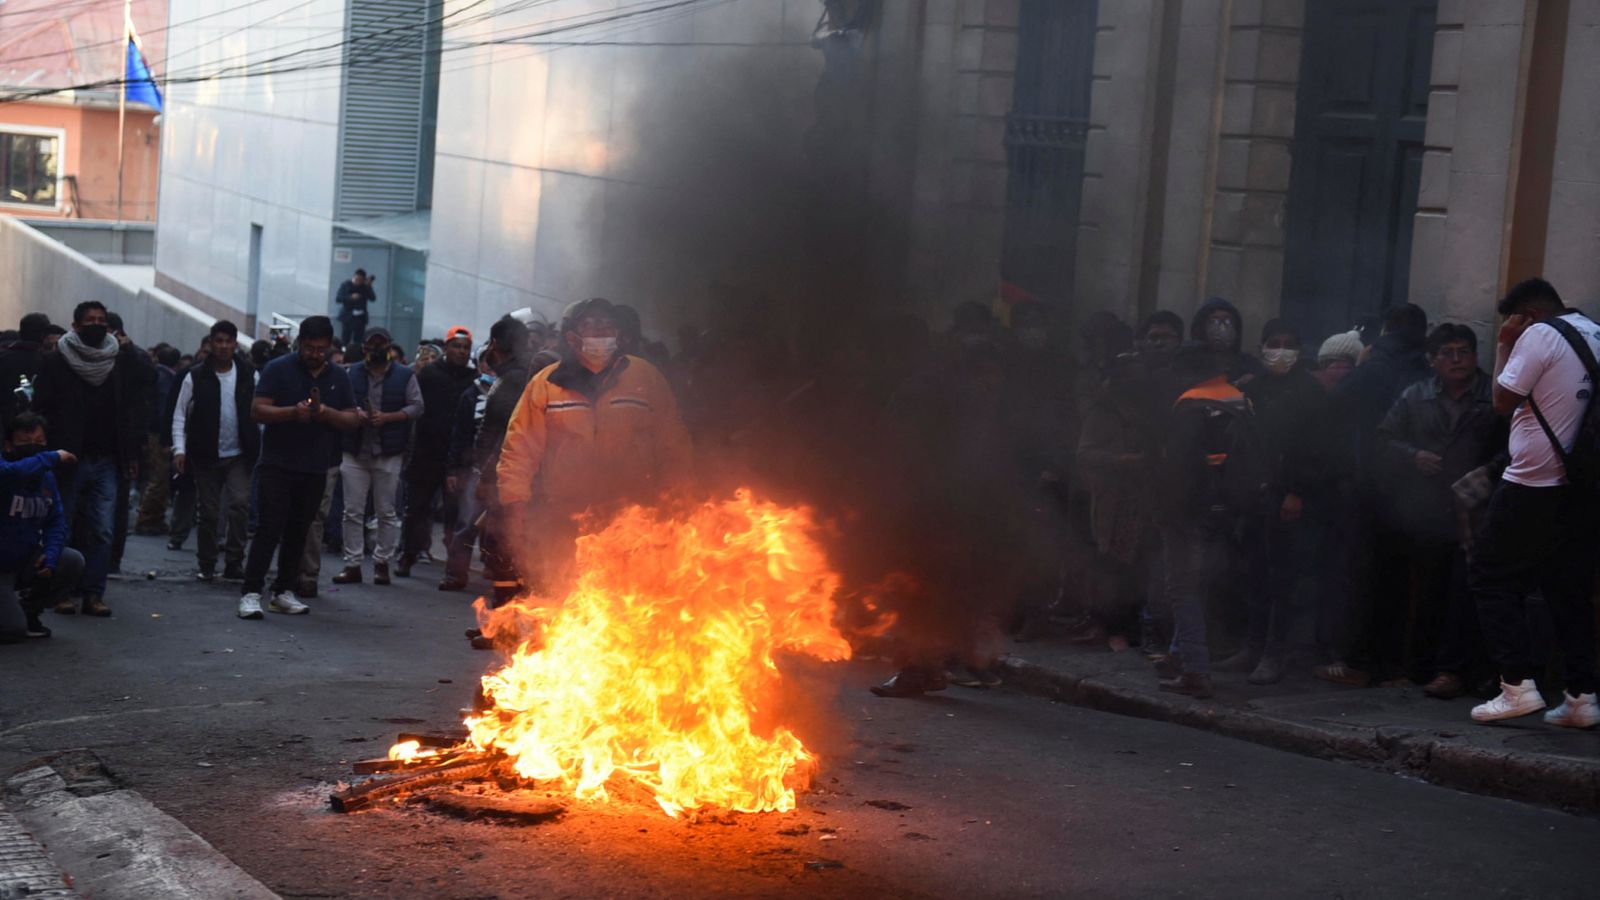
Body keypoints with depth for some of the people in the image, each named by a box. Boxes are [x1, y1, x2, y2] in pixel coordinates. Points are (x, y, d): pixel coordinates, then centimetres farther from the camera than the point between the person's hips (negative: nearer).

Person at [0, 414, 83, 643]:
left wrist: (51, 555, -17)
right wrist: (53, 458, -30)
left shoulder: (47, 478, 2)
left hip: (26, 561, 7)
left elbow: (56, 521, 2)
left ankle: (29, 610, 9)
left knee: (73, 562, -14)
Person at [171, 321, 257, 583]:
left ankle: (234, 562, -7)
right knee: (208, 512, 6)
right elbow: (180, 414, 1)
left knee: (240, 504, -15)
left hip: (239, 455, 0)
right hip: (206, 455, 0)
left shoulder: (249, 376, 3)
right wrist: (179, 448, -8)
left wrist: (261, 448, -1)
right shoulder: (196, 377, -1)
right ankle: (206, 565, 17)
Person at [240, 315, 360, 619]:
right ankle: (250, 593, -12)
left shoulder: (338, 378, 10)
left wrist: (326, 412, -12)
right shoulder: (278, 369, -2)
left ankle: (283, 592, 17)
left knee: (298, 532, 9)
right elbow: (257, 410, -8)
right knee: (270, 528, -11)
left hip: (315, 469, 4)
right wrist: (292, 412, -23)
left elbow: (354, 420, 7)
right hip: (277, 465, -4)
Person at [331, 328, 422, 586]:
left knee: (386, 512, 2)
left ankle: (382, 562, 12)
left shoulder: (404, 375, 5)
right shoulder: (352, 372, 10)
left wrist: (387, 417, -12)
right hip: (355, 452, 2)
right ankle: (353, 565, 5)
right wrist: (355, 414, -12)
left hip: (388, 454, -2)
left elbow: (416, 407, 0)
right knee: (353, 511, 1)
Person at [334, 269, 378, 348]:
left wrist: (369, 286, -16)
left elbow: (373, 299, -6)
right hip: (347, 317, -1)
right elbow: (337, 299, -6)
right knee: (345, 339, -5)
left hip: (360, 317, 1)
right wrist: (351, 297, -18)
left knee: (358, 340, -4)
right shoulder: (346, 285, 0)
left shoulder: (365, 287, 4)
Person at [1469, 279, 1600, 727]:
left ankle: (1518, 684, -6)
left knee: (1491, 580, 2)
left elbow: (1503, 400, -7)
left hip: (1533, 486, -7)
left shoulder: (1540, 334, -9)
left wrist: (1504, 345, 1)